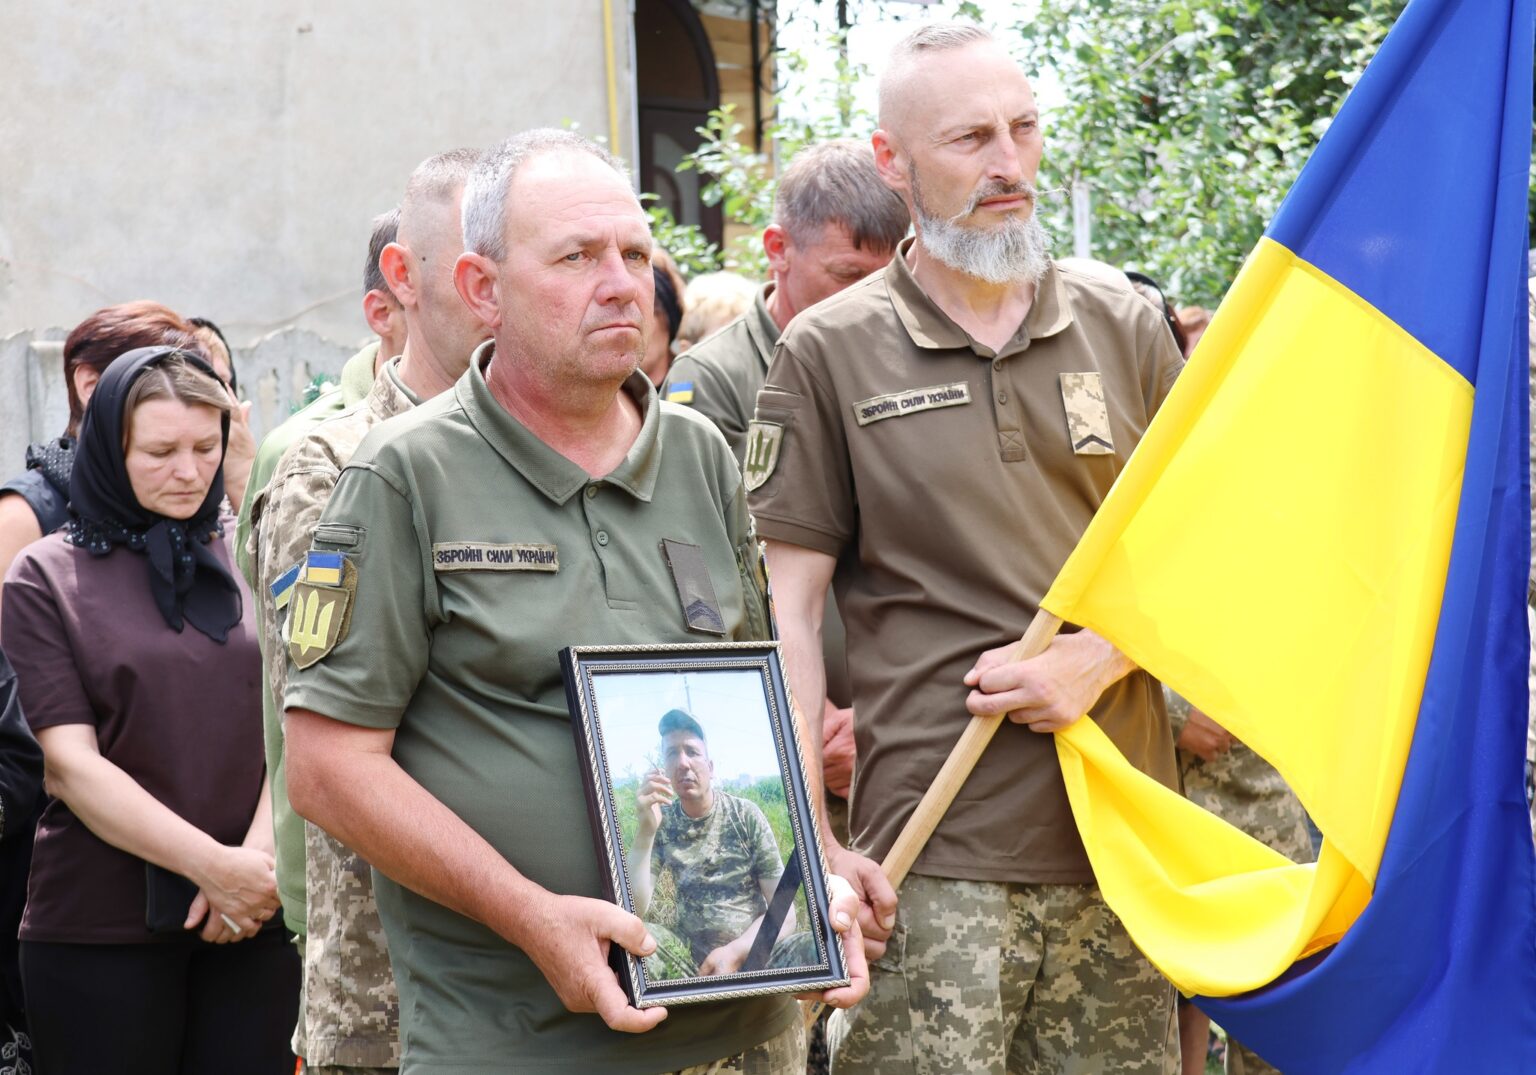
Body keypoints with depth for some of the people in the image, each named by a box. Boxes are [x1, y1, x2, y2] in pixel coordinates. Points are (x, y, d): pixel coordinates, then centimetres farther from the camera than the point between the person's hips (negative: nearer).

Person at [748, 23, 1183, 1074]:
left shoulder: (1126, 328, 11)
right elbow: (786, 606, 1)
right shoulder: (831, 352, 3)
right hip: (933, 859, -3)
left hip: (1122, 835, 3)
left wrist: (1096, 659, -6)